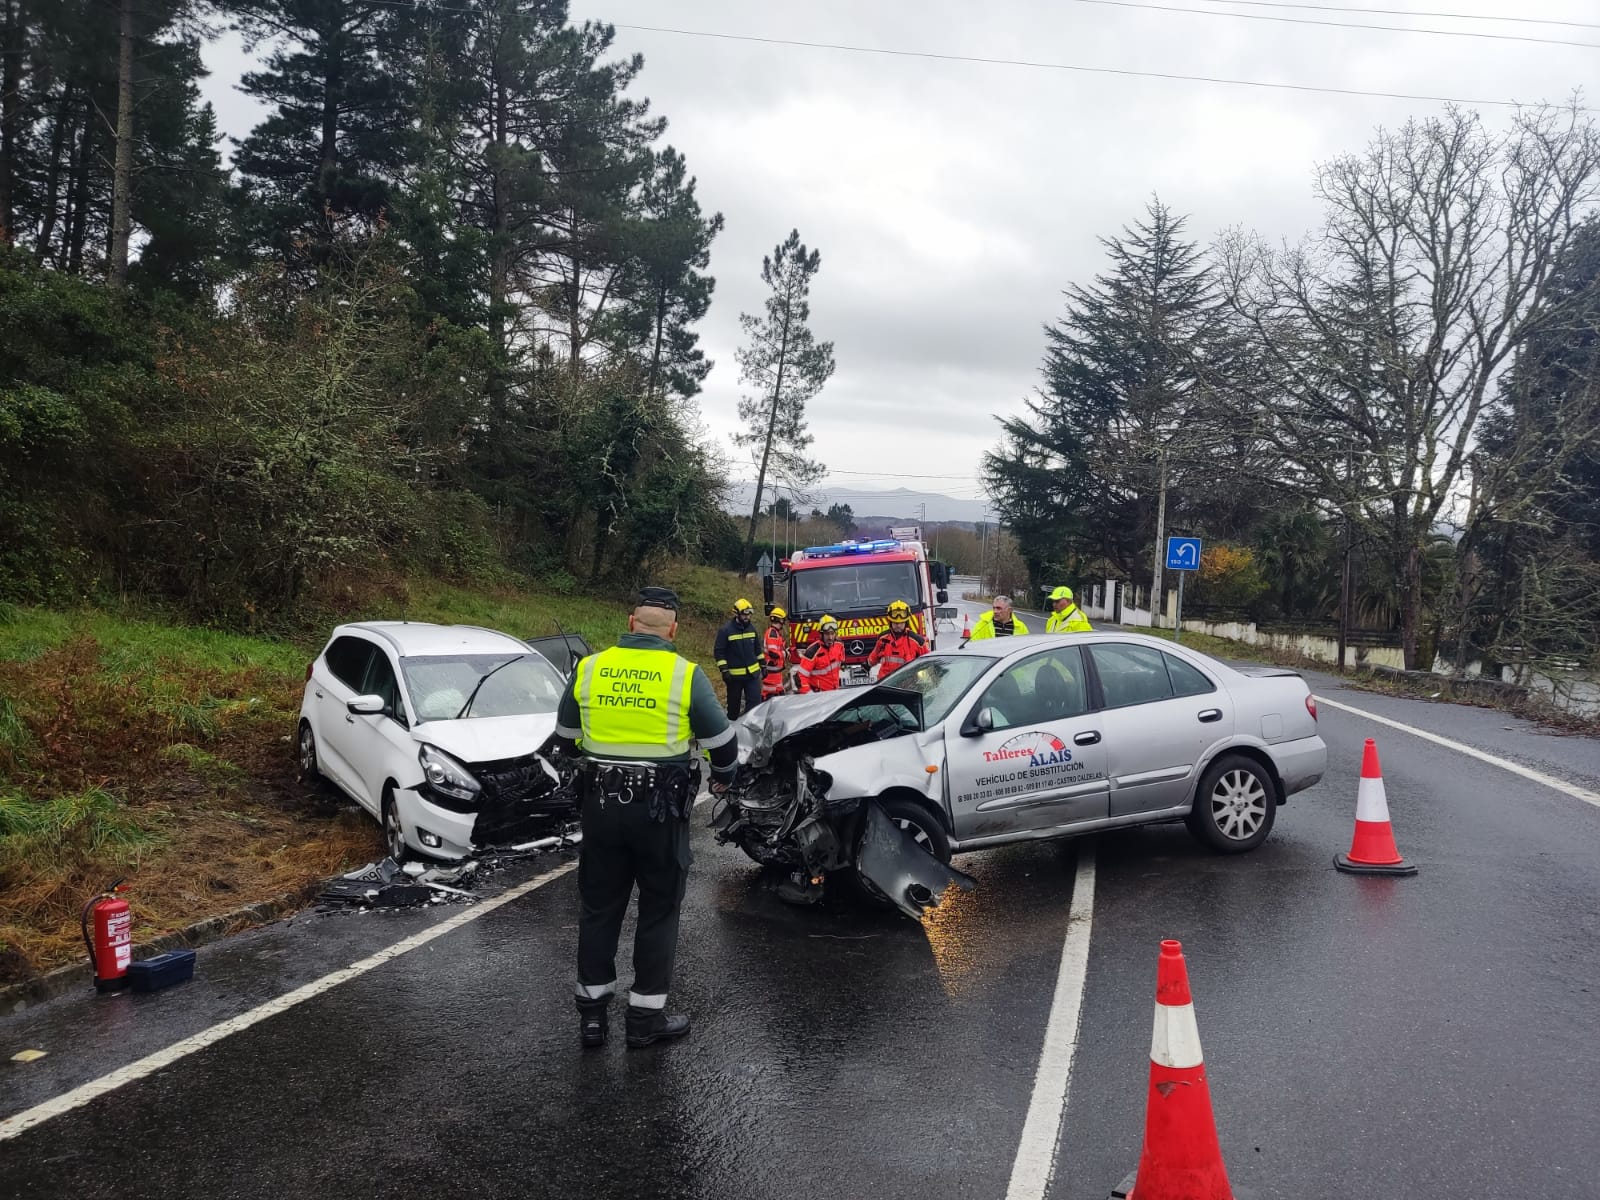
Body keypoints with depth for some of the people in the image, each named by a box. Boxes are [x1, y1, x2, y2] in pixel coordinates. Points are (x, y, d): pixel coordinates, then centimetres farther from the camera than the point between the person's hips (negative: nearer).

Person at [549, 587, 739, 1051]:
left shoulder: (588, 668, 1)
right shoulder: (684, 674, -8)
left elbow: (564, 739, 14)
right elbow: (720, 740, -2)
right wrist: (724, 778, 20)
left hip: (599, 804, 3)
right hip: (660, 807, -3)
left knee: (598, 907, 14)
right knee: (658, 912, 9)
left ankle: (592, 1012, 21)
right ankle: (646, 1016, 15)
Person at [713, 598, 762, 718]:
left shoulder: (751, 629, 7)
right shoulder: (725, 631, -11)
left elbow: (758, 649, 17)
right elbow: (719, 652, -11)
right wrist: (724, 671, -16)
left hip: (753, 673, 4)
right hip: (734, 675, -4)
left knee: (755, 702, -6)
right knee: (734, 703, 11)